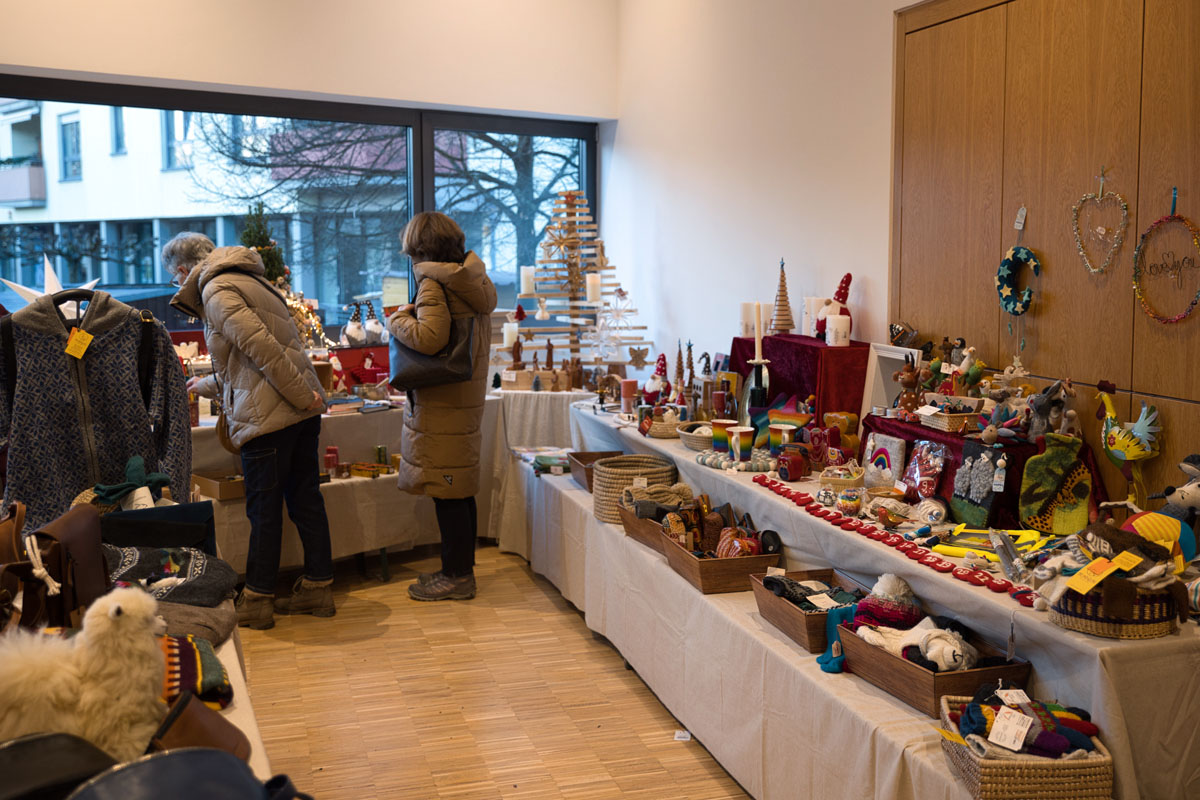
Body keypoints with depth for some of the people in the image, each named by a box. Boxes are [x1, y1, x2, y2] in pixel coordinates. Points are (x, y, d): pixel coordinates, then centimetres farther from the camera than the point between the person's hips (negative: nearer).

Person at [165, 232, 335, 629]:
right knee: (305, 499, 13)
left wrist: (301, 396, -20)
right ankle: (318, 587, 21)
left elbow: (261, 346, -20)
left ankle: (257, 601, 11)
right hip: (302, 410, 9)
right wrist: (208, 384, 48)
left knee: (264, 509, 1)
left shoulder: (216, 291, -7)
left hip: (267, 416, -9)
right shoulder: (245, 280, 24)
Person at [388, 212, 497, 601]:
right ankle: (461, 569, 26)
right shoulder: (473, 278, 11)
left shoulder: (434, 283, -16)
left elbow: (429, 338, -27)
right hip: (467, 397, 9)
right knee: (460, 489, 16)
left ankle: (457, 576, 7)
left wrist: (398, 320, -10)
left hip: (441, 402, -9)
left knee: (447, 493, -1)